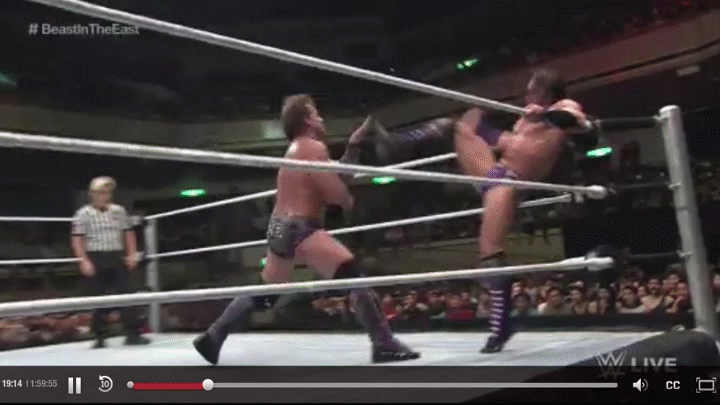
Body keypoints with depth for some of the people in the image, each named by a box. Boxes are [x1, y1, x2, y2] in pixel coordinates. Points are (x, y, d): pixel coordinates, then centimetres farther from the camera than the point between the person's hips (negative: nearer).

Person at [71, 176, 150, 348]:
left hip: (117, 258, 3)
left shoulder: (119, 211, 9)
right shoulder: (83, 214, -2)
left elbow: (128, 233, 14)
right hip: (95, 260, -3)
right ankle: (100, 337, 16)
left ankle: (133, 334, 1)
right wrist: (84, 261, -14)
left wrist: (132, 254, 5)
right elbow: (77, 239, -6)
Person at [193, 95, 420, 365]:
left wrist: (355, 142, 19)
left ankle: (212, 337, 26)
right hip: (299, 230, -10)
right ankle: (384, 344, -17)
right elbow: (337, 194, -16)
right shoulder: (314, 147, -8)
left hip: (278, 229, 10)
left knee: (263, 293, 22)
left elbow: (337, 177, 19)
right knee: (355, 276, -13)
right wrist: (348, 199, 6)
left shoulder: (296, 149, 22)